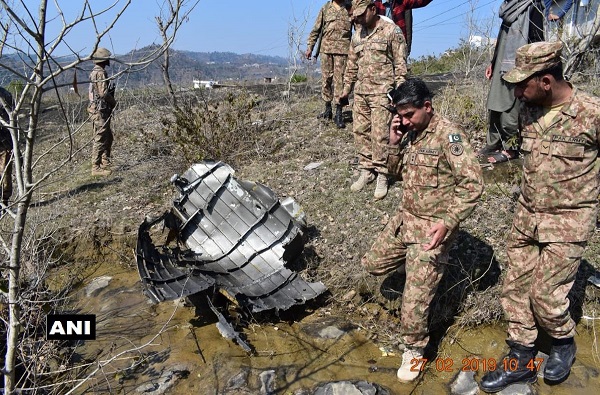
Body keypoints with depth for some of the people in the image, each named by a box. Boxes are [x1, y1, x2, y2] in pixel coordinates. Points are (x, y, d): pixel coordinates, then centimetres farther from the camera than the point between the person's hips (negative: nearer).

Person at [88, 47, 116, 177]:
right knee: (100, 139, -6)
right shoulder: (100, 73, -15)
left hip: (102, 110, 10)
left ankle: (105, 164, 24)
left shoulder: (95, 72, 17)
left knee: (108, 138, 17)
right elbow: (104, 93, -21)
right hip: (100, 110, -10)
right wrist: (114, 103, -6)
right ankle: (96, 168, -1)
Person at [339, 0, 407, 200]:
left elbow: (400, 64, -6)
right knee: (360, 132, 6)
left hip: (382, 92, -6)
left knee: (380, 135, -7)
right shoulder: (357, 35, 14)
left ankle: (382, 177, 2)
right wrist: (346, 88, 22)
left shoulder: (391, 31, -4)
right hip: (360, 92, 6)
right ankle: (366, 171, 18)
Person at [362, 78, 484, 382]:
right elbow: (396, 172, 15)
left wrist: (447, 223, -30)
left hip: (433, 227, -8)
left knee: (415, 297, -5)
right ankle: (421, 267, 37)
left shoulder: (448, 134, -19)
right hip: (404, 218, 8)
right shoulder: (410, 133, 5)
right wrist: (394, 144, -3)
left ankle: (414, 350, 19)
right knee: (373, 264, 18)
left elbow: (472, 183, -22)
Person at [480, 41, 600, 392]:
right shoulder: (529, 110, -1)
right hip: (526, 215, 6)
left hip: (568, 222, -5)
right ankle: (521, 361, 25)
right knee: (515, 287, 8)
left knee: (545, 295, -1)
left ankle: (564, 344, 32)